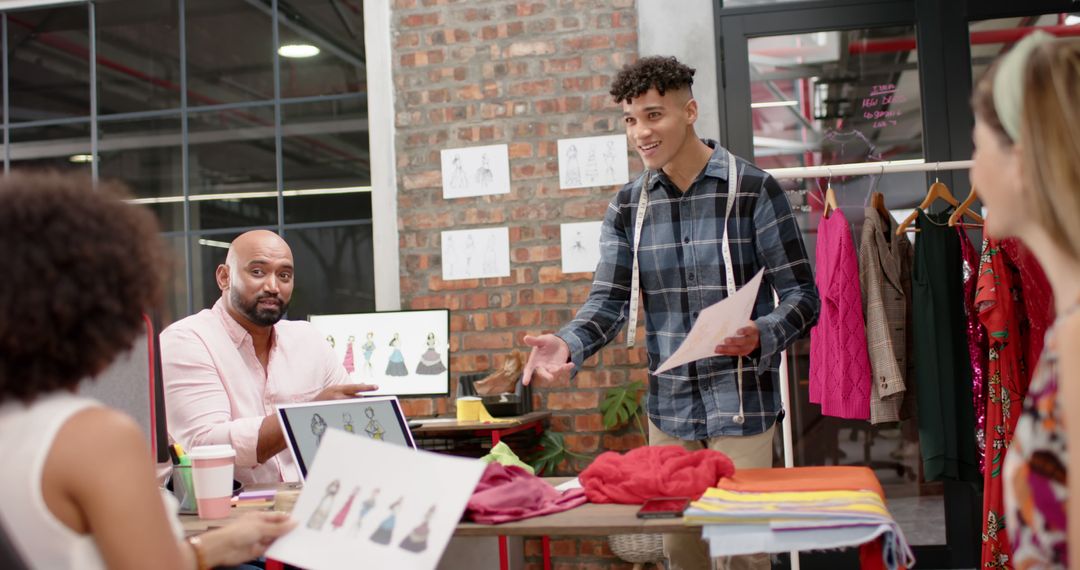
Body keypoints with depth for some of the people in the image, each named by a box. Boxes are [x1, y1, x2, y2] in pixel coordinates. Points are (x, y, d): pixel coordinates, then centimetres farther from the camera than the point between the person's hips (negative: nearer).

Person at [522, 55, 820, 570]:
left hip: (741, 406, -4)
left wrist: (759, 337, -28)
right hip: (668, 409, 4)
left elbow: (802, 297, -7)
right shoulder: (627, 207, 5)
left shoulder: (753, 190, -8)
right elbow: (609, 301, 1)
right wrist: (568, 344, -20)